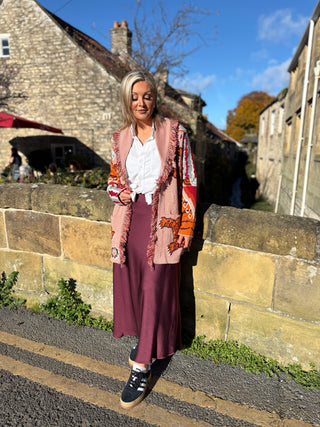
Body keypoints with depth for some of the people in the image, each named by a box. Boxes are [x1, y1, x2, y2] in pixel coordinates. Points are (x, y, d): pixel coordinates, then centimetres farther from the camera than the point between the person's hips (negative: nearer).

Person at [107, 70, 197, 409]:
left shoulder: (174, 132, -2)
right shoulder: (120, 139, 8)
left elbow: (188, 181, -2)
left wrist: (186, 225, -5)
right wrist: (120, 193, -6)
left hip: (161, 222, -3)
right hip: (128, 220, 4)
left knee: (156, 289, 0)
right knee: (129, 283, 12)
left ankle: (141, 366, 14)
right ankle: (140, 336, 39)